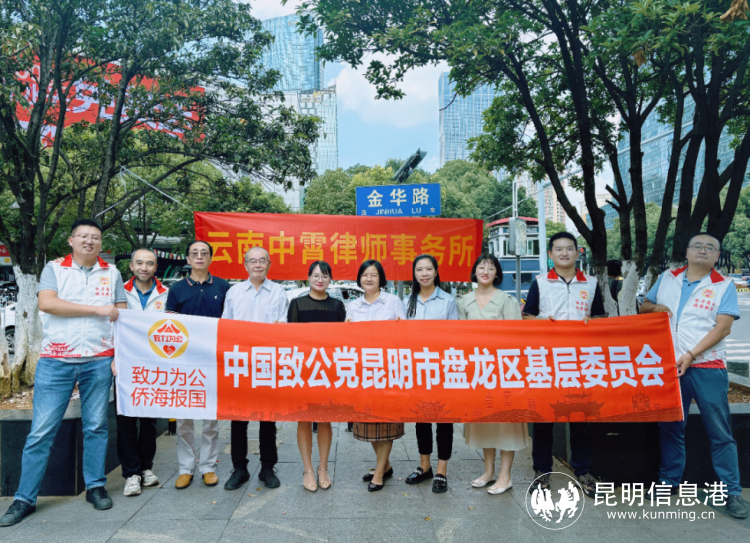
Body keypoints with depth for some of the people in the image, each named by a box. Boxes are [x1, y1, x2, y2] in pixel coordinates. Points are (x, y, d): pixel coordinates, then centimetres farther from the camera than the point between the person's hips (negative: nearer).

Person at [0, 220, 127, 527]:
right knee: (41, 431, 1)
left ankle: (95, 487, 21)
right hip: (55, 360, -1)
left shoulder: (112, 274, 11)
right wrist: (97, 309, -12)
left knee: (96, 427, 8)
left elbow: (122, 316, 11)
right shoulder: (54, 269, 6)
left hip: (99, 361, 2)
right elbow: (47, 303, -11)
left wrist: (121, 355, 0)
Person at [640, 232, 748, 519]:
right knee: (670, 426, 11)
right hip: (669, 366, 3)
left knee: (720, 431, 2)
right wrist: (655, 307, -6)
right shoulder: (667, 278, 9)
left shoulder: (724, 286, 0)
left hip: (708, 367, -2)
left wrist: (691, 355, -17)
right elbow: (644, 307, 18)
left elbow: (723, 327, -9)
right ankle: (669, 482, 24)